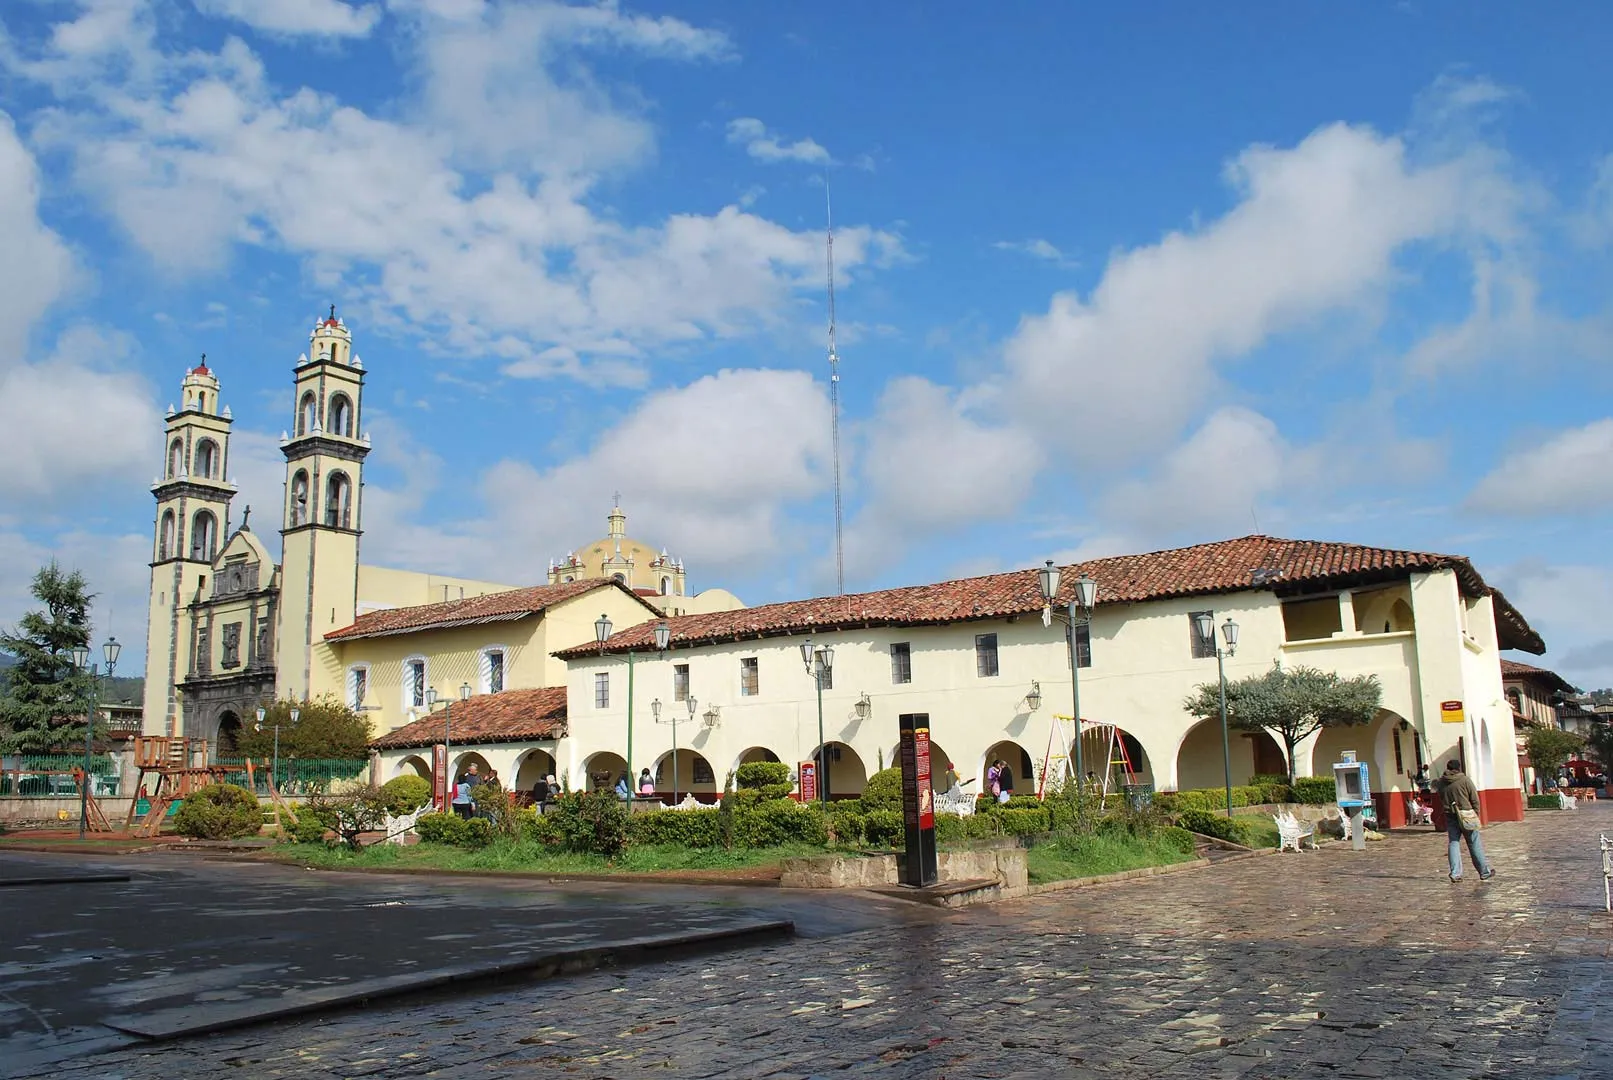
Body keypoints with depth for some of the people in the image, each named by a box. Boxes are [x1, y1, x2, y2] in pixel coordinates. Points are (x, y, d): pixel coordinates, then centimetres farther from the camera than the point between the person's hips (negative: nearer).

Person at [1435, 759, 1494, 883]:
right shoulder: (1464, 780, -6)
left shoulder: (1442, 782, 5)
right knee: (1474, 844, 6)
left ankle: (1455, 873, 0)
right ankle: (1484, 871, 15)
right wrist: (1476, 814, 5)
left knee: (1454, 843, 6)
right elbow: (1475, 799, -4)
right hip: (1466, 815, -3)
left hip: (1450, 816, 3)